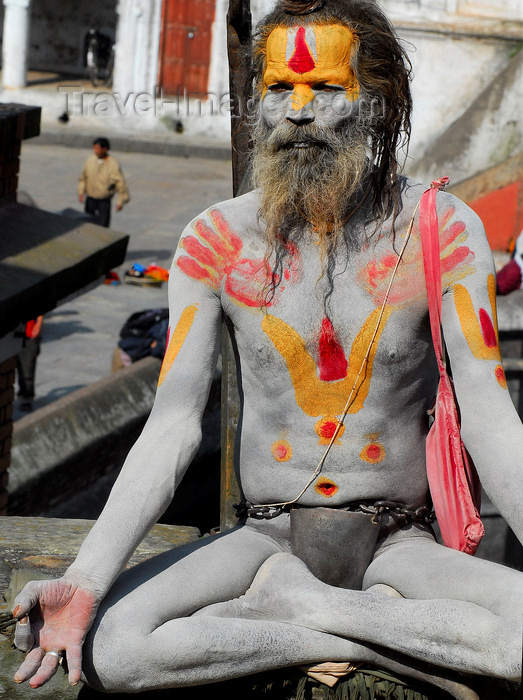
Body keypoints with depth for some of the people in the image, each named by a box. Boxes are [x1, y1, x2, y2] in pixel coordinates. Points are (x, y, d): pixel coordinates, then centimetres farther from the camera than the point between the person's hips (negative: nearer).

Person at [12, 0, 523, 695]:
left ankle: (293, 601, -13)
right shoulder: (216, 242, -4)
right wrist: (85, 581, -23)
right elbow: (171, 428, -9)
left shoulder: (441, 230, -7)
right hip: (266, 533, 1)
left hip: (398, 542, -1)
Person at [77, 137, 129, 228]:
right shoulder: (90, 160, -5)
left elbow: (121, 183, -10)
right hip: (90, 199, 4)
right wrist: (81, 192, 5)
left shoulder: (113, 164, -17)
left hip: (104, 201, -4)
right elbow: (83, 177, 10)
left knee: (103, 226, -6)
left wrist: (120, 202, -8)